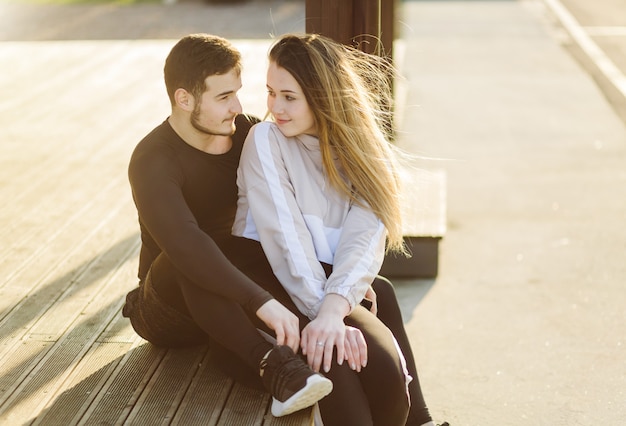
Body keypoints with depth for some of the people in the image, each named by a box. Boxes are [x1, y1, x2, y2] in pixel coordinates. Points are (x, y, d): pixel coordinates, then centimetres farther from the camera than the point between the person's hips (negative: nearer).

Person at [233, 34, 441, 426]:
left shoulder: (360, 150, 7)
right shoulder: (265, 140, -1)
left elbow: (364, 239, -9)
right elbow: (286, 239, -12)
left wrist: (334, 308, -26)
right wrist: (323, 312, -23)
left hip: (336, 287, 3)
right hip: (275, 287, -3)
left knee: (387, 368, -26)